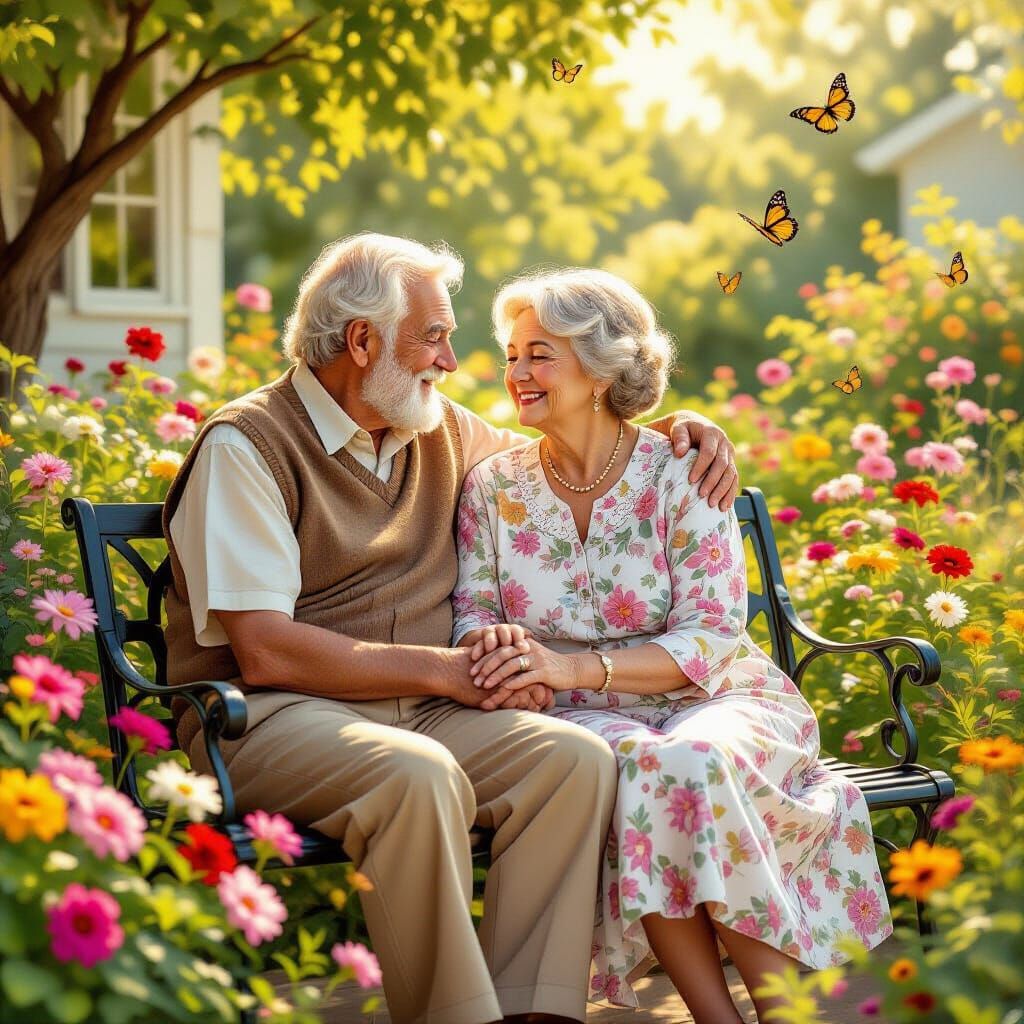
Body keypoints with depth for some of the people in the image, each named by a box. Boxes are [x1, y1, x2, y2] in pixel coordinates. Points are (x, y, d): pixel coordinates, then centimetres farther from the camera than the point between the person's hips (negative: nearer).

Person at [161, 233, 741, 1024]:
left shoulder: (442, 433, 16)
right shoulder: (247, 446, -6)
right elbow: (263, 653, -15)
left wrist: (677, 428, 14)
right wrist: (445, 669, -14)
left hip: (419, 709, 6)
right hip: (267, 719, -6)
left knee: (577, 759, -21)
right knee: (419, 775, -36)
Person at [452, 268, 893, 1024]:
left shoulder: (681, 476, -5)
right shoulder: (493, 488, 6)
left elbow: (711, 639, -12)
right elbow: (470, 616, 5)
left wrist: (573, 665, -26)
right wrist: (493, 642, -22)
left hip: (714, 701, -1)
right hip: (585, 720, 1)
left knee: (699, 763, -36)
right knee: (636, 766, -34)